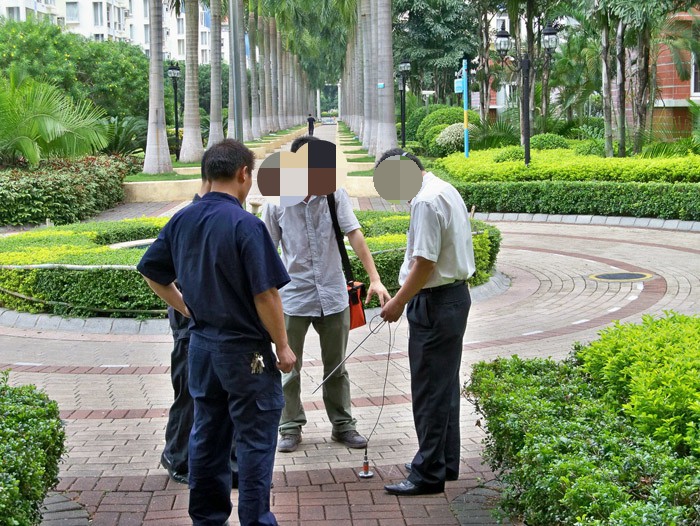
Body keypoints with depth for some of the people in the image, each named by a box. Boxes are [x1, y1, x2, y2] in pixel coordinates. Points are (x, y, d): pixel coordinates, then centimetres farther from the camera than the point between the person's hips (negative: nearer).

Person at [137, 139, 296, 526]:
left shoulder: (182, 220, 1)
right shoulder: (245, 225, -19)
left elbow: (151, 272, 11)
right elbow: (265, 294, -18)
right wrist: (282, 347, -8)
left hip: (200, 343, 7)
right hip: (244, 349, -7)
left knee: (207, 432, 16)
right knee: (255, 437, 3)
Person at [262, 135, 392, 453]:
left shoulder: (335, 195, -5)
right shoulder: (277, 203, -7)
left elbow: (355, 235, -12)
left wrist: (375, 279, -20)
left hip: (333, 295, 1)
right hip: (294, 297, -1)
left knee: (336, 367, 13)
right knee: (289, 368, 7)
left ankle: (342, 424, 25)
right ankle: (290, 427, 20)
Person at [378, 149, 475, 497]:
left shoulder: (426, 202, -19)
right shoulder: (447, 190, 13)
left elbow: (425, 264, -23)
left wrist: (398, 303, -13)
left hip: (434, 302, -11)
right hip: (455, 295, 11)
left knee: (429, 390, -5)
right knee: (445, 384, 17)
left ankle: (429, 474, 0)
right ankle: (446, 462, 26)